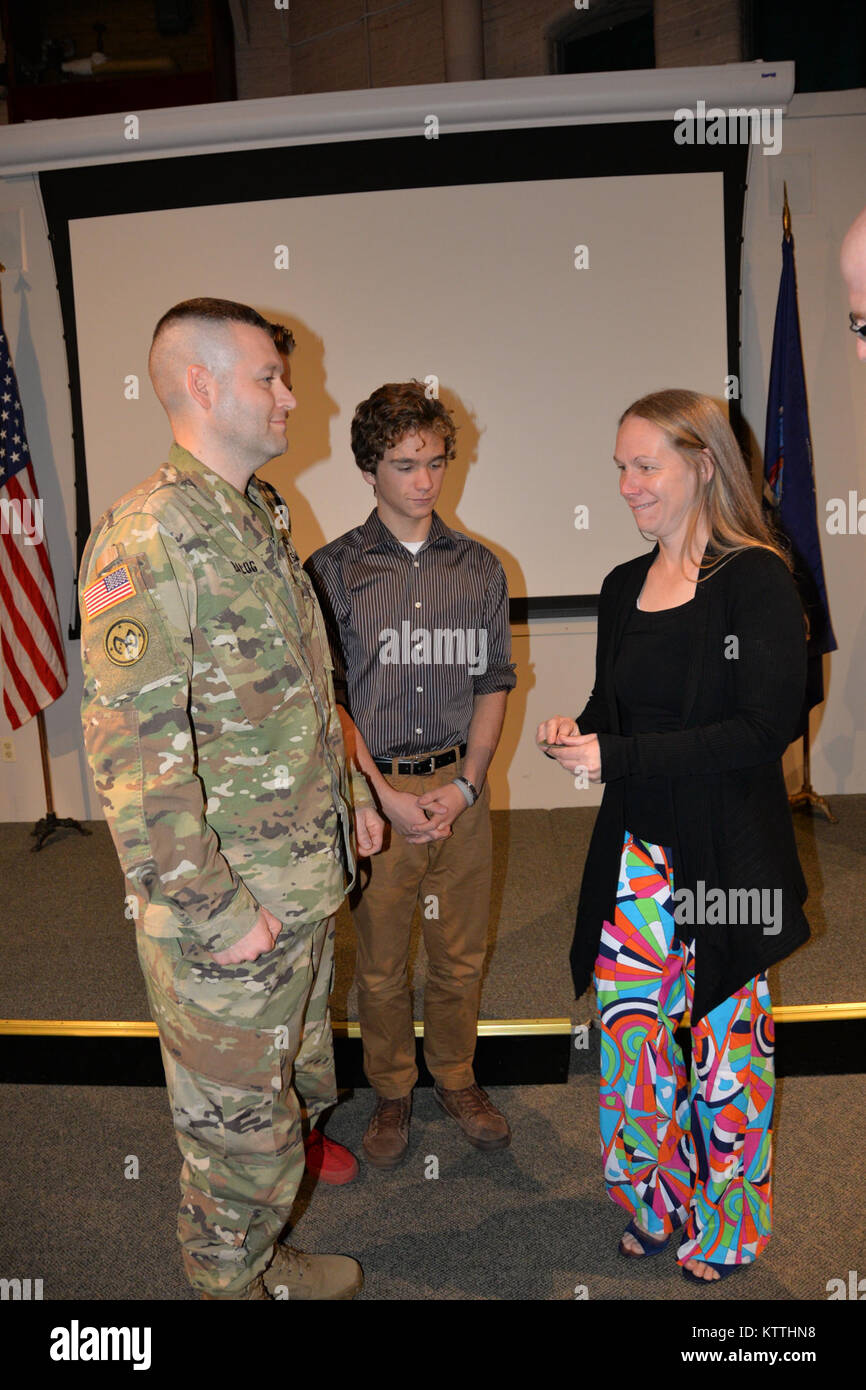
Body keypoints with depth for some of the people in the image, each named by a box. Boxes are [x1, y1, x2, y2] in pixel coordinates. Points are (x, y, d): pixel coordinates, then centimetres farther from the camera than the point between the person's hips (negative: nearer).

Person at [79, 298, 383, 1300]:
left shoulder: (261, 520, 11)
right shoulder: (149, 535, -20)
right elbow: (130, 752, -25)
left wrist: (347, 794, 18)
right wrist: (217, 913, -21)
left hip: (303, 890, 9)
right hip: (227, 914, -9)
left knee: (294, 1085, 25)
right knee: (239, 1127, 11)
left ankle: (265, 1257, 48)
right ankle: (233, 1282, 38)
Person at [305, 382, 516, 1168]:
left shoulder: (480, 568, 5)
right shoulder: (333, 570, -3)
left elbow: (494, 683, 6)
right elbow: (326, 697, -4)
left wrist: (465, 784, -6)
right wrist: (384, 793, -11)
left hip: (460, 786, 2)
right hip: (371, 789, -2)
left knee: (462, 955, 13)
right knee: (380, 960, 10)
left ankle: (457, 1079, 36)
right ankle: (392, 1093, 33)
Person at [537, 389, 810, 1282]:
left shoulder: (755, 579, -10)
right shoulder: (623, 588, 9)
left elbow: (765, 728, -17)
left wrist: (618, 758, -20)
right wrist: (577, 733, -4)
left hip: (729, 855, -5)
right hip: (637, 849, 5)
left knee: (726, 1040, 10)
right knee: (627, 1032, 9)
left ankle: (726, 1227, 35)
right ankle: (656, 1206, 35)